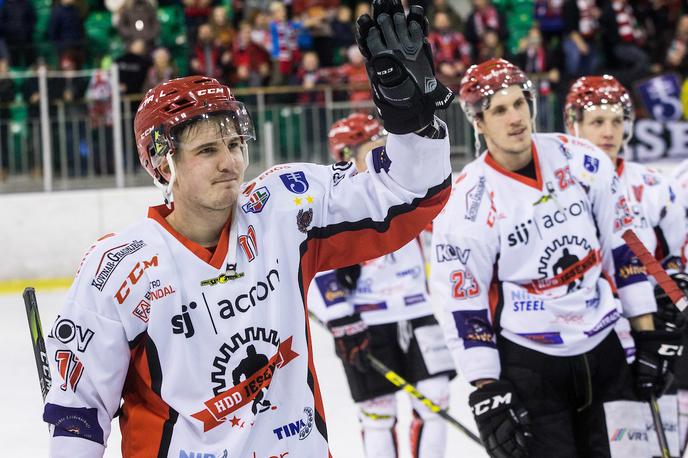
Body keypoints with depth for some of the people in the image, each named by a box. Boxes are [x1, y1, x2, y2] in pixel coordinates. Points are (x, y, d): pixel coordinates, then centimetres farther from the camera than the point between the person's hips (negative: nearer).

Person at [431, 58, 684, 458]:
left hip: (602, 348, 4)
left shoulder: (583, 162, -2)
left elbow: (623, 246, 6)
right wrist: (488, 394, -13)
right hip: (525, 363, -4)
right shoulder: (468, 204, -13)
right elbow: (465, 307, -9)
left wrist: (649, 337, 5)